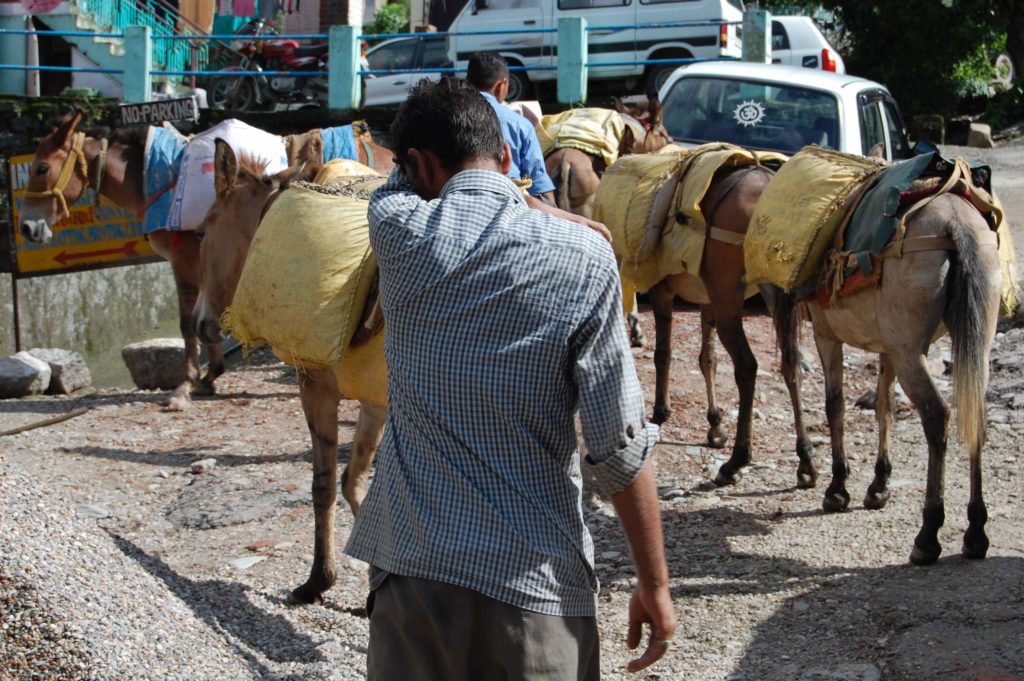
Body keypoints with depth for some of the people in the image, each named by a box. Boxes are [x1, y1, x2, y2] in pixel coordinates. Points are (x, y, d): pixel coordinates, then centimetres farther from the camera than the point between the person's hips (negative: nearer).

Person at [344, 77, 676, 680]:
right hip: (538, 585, -1)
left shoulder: (399, 232, -4)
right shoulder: (585, 258, -9)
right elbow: (622, 447, -9)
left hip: (413, 572, 2)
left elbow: (402, 181, 24)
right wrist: (655, 585, 0)